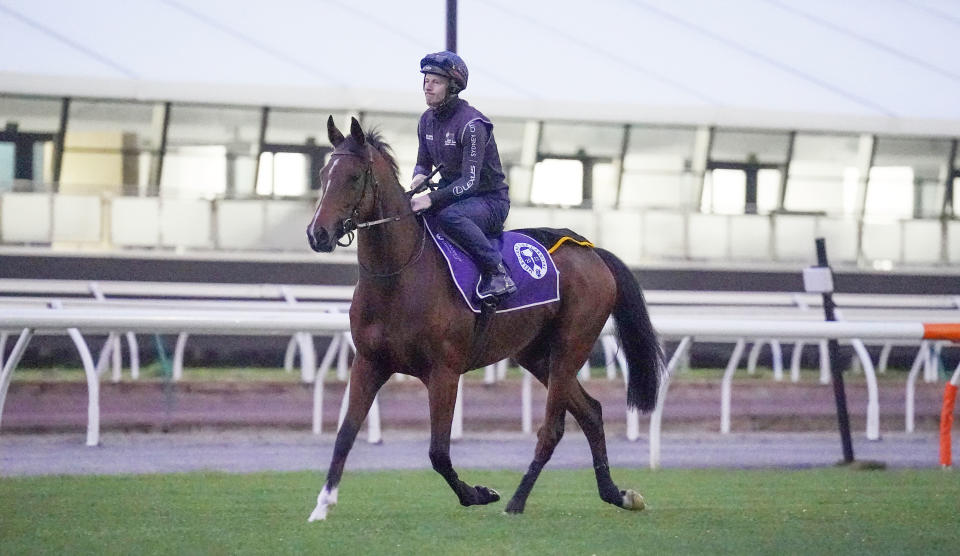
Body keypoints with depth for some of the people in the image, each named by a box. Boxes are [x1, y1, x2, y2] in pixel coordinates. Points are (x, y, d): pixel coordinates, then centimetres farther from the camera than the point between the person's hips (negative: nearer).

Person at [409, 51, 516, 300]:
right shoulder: (427, 120, 3)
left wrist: (432, 199, -37)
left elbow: (470, 181, -28)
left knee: (449, 215, -38)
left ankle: (497, 272, -32)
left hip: (490, 199, -8)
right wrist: (419, 177, -10)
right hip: (452, 193, 8)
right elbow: (424, 162, 15)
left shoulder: (471, 124, -23)